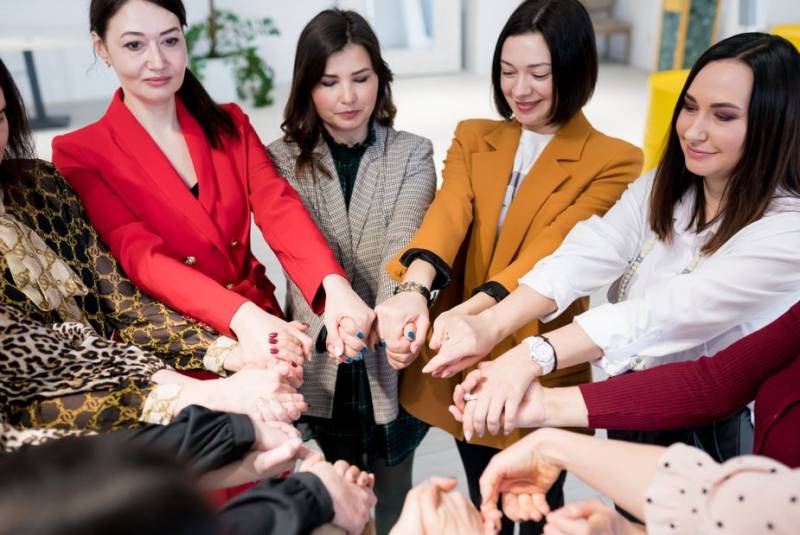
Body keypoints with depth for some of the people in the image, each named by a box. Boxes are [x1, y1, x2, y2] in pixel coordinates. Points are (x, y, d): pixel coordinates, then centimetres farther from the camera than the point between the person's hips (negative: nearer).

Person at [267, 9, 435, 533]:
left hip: (391, 362, 0)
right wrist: (330, 320, -39)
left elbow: (404, 245, -20)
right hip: (317, 364, 0)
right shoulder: (282, 160, -3)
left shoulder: (413, 155, -4)